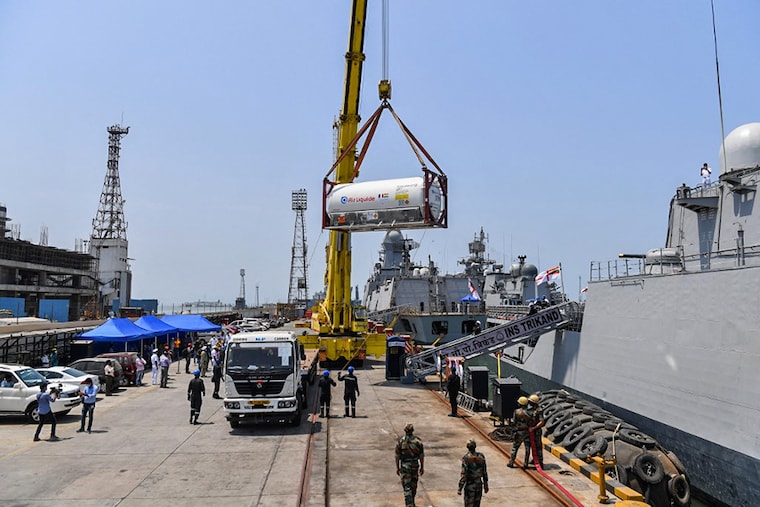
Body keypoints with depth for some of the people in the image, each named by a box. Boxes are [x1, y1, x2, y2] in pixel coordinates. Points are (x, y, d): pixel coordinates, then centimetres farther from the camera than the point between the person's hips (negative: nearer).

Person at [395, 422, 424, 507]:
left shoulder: (400, 441, -10)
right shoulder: (418, 441, -8)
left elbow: (397, 456, -5)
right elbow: (421, 455, -4)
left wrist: (397, 467, 5)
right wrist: (422, 467, 6)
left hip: (404, 467, -2)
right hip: (415, 466, 2)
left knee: (407, 487, -1)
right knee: (413, 486, 21)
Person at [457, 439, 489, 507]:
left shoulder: (466, 458, -19)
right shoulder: (481, 456, -5)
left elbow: (463, 474, -18)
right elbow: (485, 472, 3)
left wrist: (459, 488, -11)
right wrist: (486, 485, 14)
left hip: (469, 485, -4)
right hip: (479, 484, 4)